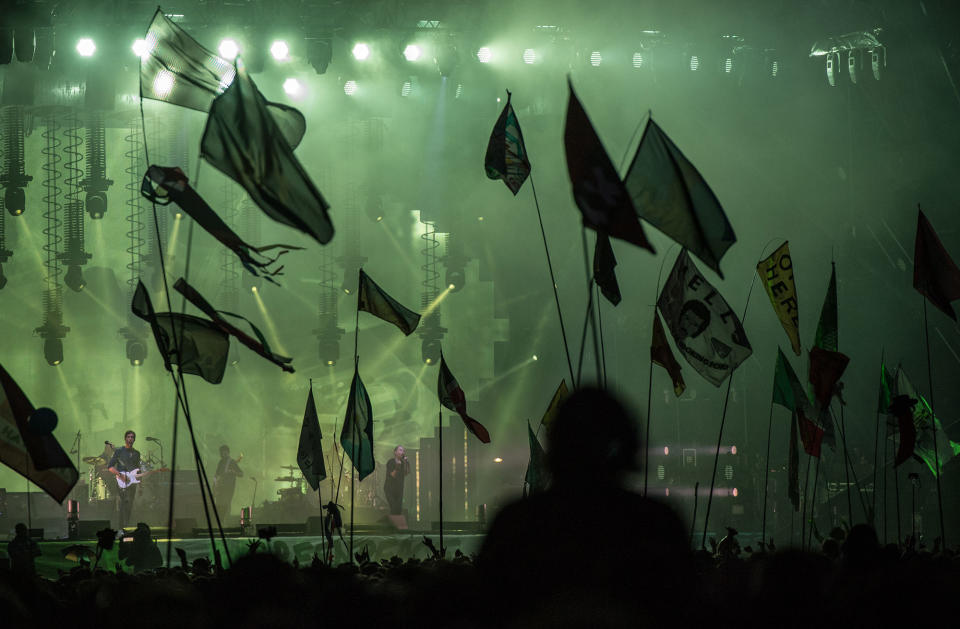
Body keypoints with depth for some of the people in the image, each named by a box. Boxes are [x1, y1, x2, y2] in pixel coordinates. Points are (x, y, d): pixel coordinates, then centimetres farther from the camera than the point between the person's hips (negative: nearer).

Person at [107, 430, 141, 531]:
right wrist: (119, 474, -18)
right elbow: (110, 466, -2)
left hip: (132, 483, 5)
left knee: (129, 507, 4)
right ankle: (121, 529, -14)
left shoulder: (136, 453, 18)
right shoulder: (118, 451, 2)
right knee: (121, 505, -11)